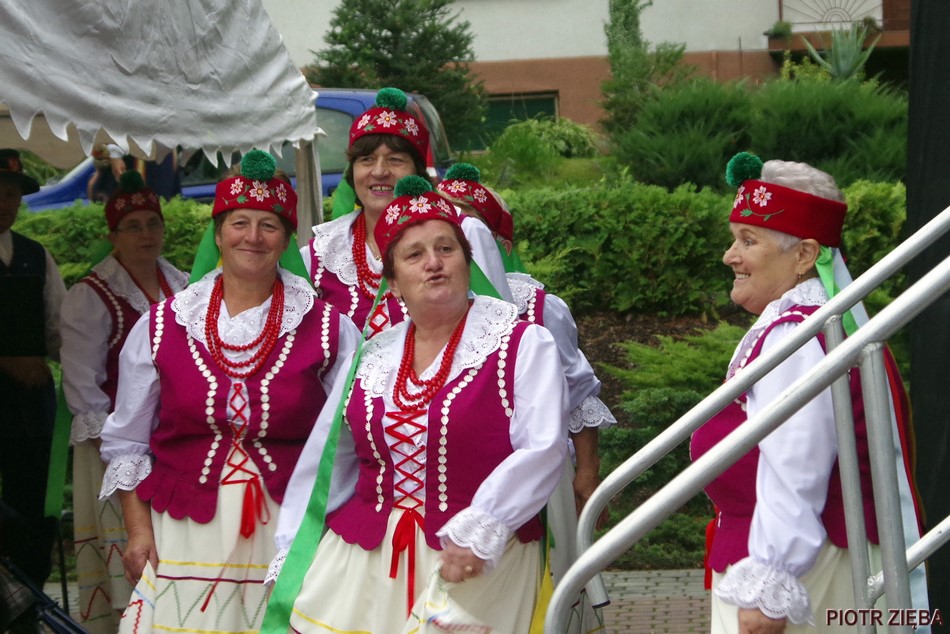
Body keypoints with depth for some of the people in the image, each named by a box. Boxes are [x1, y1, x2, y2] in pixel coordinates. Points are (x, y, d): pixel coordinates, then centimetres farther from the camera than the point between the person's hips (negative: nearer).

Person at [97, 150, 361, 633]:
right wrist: (138, 529, 4)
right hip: (184, 534, 1)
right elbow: (127, 442, 11)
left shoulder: (328, 328, 2)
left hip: (289, 534, -1)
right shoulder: (162, 325, 6)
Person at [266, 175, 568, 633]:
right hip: (365, 560, 4)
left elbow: (543, 449, -14)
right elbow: (324, 462, 14)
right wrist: (289, 558, 13)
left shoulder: (522, 343, -4)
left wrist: (481, 530, -22)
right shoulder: (373, 357, 10)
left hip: (481, 565, -4)